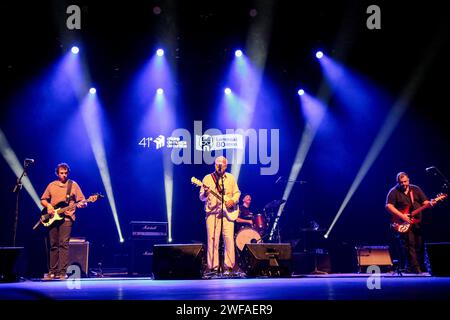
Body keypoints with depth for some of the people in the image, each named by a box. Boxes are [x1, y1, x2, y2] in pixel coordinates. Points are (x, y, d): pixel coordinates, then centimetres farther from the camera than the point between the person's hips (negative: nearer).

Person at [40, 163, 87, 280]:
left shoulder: (73, 185, 3)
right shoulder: (51, 185, 12)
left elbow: (83, 202, 1)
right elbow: (43, 200, 18)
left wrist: (81, 204, -22)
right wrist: (48, 206, -2)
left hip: (66, 218, -4)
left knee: (63, 244, -12)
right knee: (53, 245, 8)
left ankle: (62, 272, -13)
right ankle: (52, 271, 15)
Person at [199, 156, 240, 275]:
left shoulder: (231, 178, 13)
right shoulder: (207, 178, 6)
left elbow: (237, 192, 16)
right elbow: (202, 197, 4)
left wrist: (233, 200, -4)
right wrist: (205, 194, -18)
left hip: (228, 213, 2)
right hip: (212, 212, -1)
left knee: (229, 239, -5)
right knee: (213, 240, -5)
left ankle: (228, 266, 3)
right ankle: (213, 267, 1)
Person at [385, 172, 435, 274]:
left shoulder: (416, 189, 13)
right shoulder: (394, 192, 0)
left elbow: (424, 201, 11)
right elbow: (389, 206, -10)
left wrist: (429, 203, -14)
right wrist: (402, 216, -17)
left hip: (418, 222, 4)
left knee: (420, 246, 2)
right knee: (409, 245, -13)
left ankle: (421, 268, 11)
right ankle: (415, 269, -12)